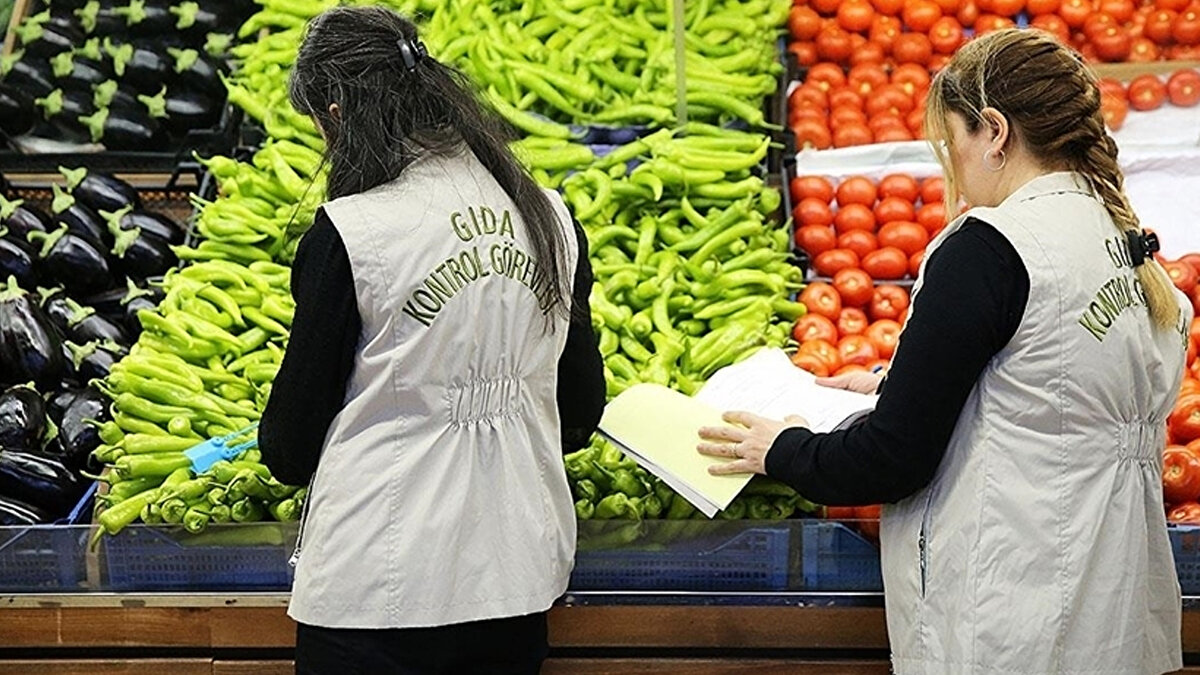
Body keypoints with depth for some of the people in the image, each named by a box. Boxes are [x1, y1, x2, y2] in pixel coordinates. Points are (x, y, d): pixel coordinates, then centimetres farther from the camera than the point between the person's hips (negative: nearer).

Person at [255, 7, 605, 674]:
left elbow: (290, 448, -4)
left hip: (377, 588, -5)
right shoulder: (553, 219, 2)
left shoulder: (348, 233, -13)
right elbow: (584, 408, 13)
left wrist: (281, 452, 19)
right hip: (519, 579, 5)